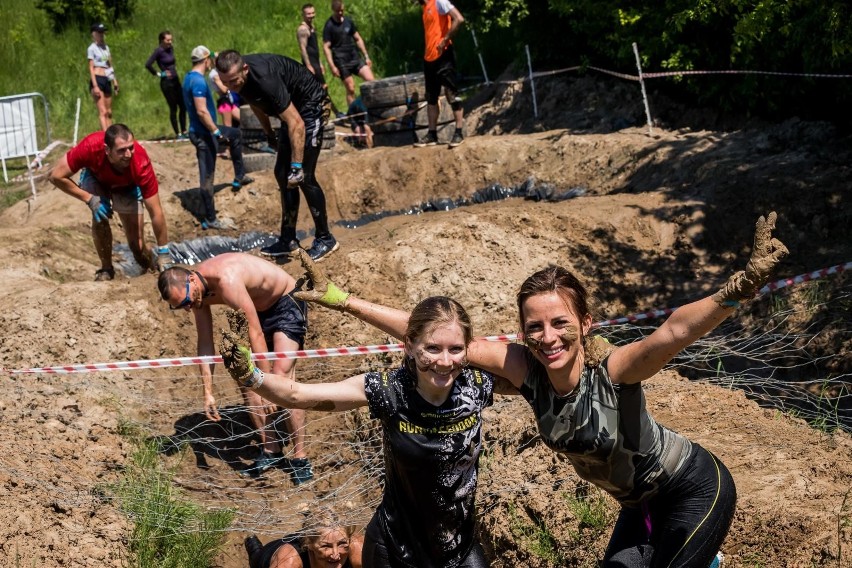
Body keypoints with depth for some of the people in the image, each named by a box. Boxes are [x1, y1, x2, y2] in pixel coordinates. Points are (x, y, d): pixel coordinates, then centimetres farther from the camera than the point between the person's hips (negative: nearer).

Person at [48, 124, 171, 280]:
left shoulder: (142, 164, -41)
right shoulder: (91, 147, -42)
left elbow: (156, 212, -33)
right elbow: (55, 176, -30)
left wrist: (163, 253, -28)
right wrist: (90, 199, -33)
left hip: (127, 185, 0)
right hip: (95, 176, 0)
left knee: (138, 245, -8)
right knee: (100, 217, -28)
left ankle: (150, 265, 25)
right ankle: (106, 270, -6)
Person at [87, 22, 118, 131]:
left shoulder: (106, 47, 18)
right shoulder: (92, 48, -2)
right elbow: (91, 68, -7)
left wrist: (115, 81, 15)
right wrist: (95, 86, -15)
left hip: (107, 80, 7)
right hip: (97, 79, -7)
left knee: (109, 112, 6)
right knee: (102, 111, -15)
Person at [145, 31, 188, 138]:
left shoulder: (171, 48, 8)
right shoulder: (159, 51, -14)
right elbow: (148, 64, -23)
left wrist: (174, 70, 11)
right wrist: (158, 74, -13)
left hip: (175, 80, 7)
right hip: (167, 82, -7)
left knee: (183, 106, 8)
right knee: (173, 108, -1)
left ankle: (184, 131, 16)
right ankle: (178, 133, 7)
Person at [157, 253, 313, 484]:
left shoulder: (227, 279, -37)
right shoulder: (197, 290, -11)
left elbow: (256, 334, -36)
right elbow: (205, 342, -1)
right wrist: (208, 393, -3)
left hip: (286, 303, -8)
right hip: (259, 308, 8)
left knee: (282, 374, -20)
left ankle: (300, 458, -14)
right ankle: (271, 450, 8)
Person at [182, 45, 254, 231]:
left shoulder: (190, 77, 9)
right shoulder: (198, 81, -23)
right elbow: (202, 111, -29)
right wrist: (217, 132, -22)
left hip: (205, 130, 10)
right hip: (203, 134, -10)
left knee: (236, 134, 28)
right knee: (207, 177, -3)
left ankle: (239, 178, 32)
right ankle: (209, 220, 4)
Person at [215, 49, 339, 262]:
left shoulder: (264, 78, -37)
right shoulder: (239, 78, -12)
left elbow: (296, 124, -37)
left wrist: (297, 166, -37)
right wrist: (269, 134, 19)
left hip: (311, 105, -9)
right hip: (292, 108, 9)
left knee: (304, 176, -12)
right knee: (282, 174, 7)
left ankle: (325, 239, 1)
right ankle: (288, 240, 15)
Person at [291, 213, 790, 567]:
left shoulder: (612, 371, -33)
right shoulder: (525, 370, -20)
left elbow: (674, 333, -52)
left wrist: (743, 288, -69)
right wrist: (343, 301, -20)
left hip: (697, 488, -6)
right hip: (642, 504, 6)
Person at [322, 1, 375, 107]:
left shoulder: (348, 21, 10)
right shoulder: (329, 26, -5)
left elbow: (358, 39, 16)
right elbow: (326, 47, -8)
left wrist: (366, 57, 12)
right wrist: (332, 66, -15)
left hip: (355, 58, 5)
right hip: (342, 62, -5)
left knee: (371, 80, -7)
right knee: (350, 90, -4)